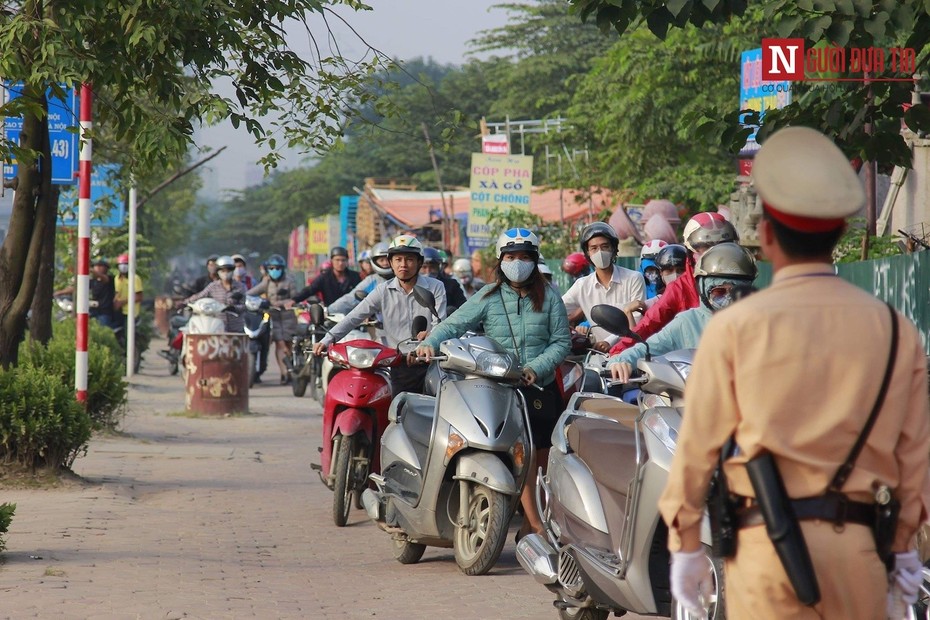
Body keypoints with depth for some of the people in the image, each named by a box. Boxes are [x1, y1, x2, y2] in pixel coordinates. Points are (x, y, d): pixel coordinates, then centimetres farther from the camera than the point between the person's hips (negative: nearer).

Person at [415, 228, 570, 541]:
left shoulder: (548, 297, 7)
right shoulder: (488, 297, 6)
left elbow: (561, 341, 3)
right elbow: (455, 324, -3)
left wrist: (537, 367, -12)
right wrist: (431, 342, -22)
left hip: (542, 389, 1)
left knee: (540, 457, 3)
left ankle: (527, 526, 14)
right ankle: (537, 526, -8)